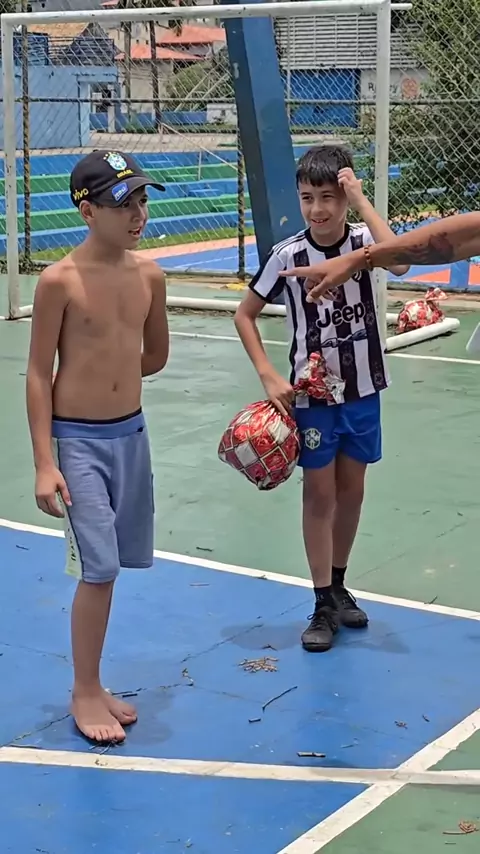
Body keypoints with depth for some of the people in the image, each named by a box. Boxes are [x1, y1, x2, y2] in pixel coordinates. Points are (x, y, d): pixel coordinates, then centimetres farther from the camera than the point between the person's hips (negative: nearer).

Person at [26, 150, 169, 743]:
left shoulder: (149, 275, 1)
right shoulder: (59, 281, -14)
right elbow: (39, 375, -11)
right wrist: (44, 464, -14)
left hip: (132, 434, 5)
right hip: (78, 441, -5)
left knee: (108, 567, 12)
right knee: (99, 569, -6)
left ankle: (92, 684, 27)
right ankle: (85, 694, 12)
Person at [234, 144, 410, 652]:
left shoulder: (363, 241, -8)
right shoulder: (287, 256, -10)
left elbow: (400, 262, -31)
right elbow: (244, 315, 0)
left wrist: (361, 200, -27)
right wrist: (269, 377, -9)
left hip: (362, 391, 2)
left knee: (351, 491, 13)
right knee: (320, 494, 4)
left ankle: (338, 586, 32)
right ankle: (323, 605, 14)